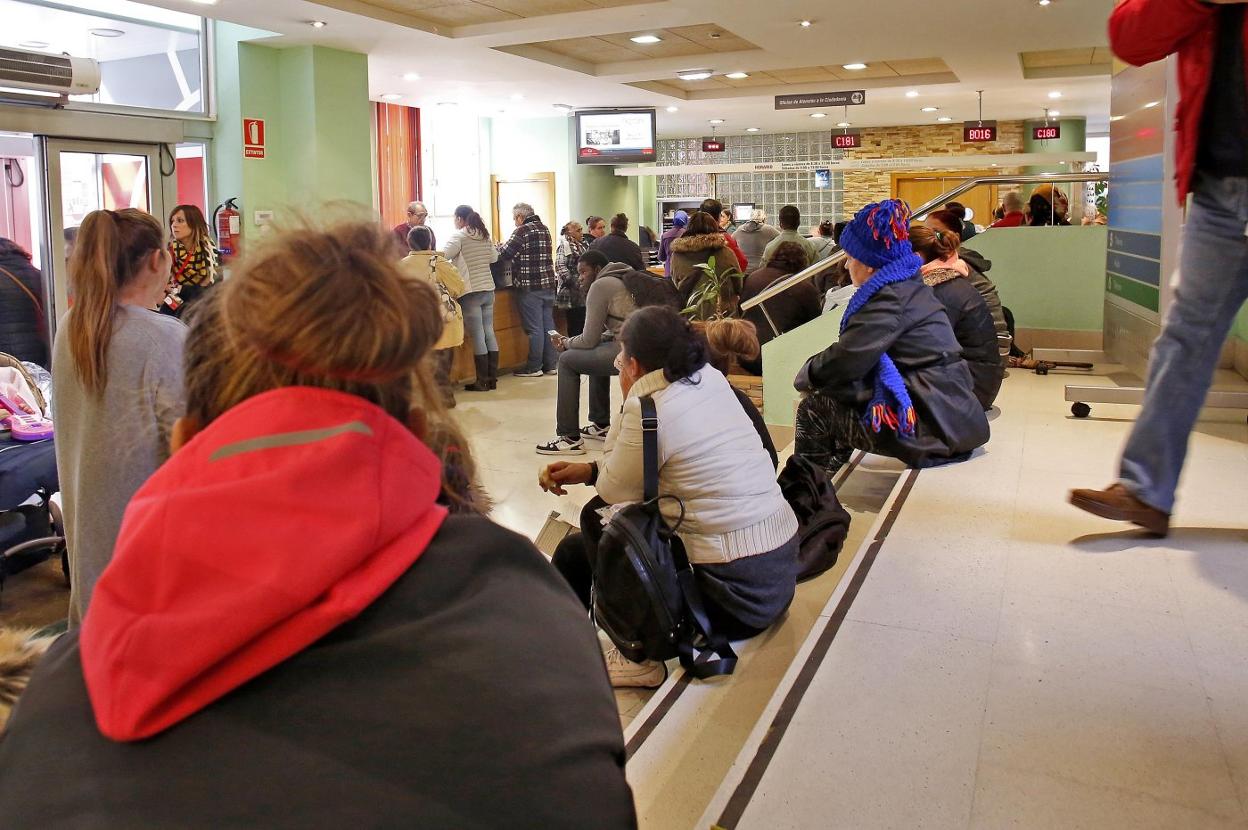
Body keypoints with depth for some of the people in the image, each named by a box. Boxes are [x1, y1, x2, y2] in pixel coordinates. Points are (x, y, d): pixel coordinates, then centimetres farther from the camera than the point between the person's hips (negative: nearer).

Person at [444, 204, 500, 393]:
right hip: (488, 289, 6)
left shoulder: (459, 235, -8)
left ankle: (482, 381, 2)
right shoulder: (484, 235, 11)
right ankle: (493, 378, 13)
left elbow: (445, 255, -18)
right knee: (489, 333, 10)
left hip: (470, 291, -6)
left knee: (477, 336, -3)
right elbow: (494, 257, 20)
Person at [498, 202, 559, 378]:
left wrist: (498, 247, 12)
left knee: (534, 328, -2)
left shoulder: (522, 231, -11)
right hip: (548, 284, 7)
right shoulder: (544, 229, 13)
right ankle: (551, 364, 15)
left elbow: (505, 253, -10)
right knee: (548, 325, 10)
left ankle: (534, 367, 4)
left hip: (530, 287, -7)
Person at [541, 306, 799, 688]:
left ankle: (639, 654, 6)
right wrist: (589, 470, 13)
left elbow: (613, 491, -6)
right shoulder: (711, 379, 5)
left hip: (734, 595, -9)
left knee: (573, 552, 5)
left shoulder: (649, 409, -19)